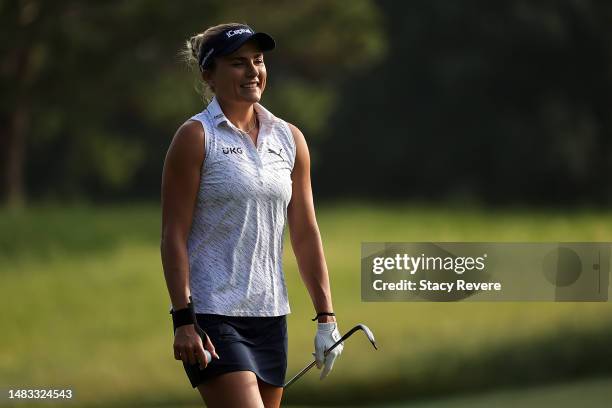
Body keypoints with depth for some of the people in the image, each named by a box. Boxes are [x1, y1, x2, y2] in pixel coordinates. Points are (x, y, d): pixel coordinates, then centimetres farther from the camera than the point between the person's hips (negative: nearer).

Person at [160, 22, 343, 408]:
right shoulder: (196, 137, -5)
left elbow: (306, 235, 13)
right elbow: (174, 235, -8)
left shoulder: (290, 139, 11)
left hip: (271, 317, 6)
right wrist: (184, 320, -15)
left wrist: (326, 316, 8)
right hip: (212, 316, -6)